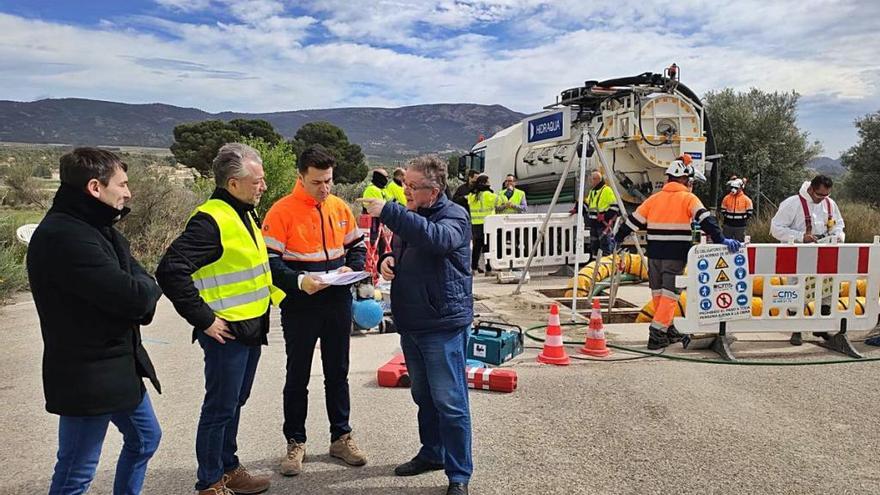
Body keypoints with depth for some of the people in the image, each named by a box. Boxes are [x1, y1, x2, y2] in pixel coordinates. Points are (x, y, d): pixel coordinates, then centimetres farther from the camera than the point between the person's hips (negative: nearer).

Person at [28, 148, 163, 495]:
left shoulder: (96, 227, 9)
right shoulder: (64, 237, -24)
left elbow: (145, 286, 6)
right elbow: (134, 295, -29)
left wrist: (140, 291, -17)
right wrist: (146, 288, -7)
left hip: (119, 364, 10)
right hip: (87, 375, -10)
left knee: (145, 438, 24)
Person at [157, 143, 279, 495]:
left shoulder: (244, 214, 10)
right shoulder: (211, 219, -20)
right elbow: (170, 271, -26)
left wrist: (273, 293, 14)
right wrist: (203, 318, -21)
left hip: (252, 329, 9)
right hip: (227, 332, -9)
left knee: (234, 403, 20)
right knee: (220, 408, 5)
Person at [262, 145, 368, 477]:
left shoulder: (340, 207, 4)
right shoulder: (282, 211, -10)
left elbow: (357, 246, 13)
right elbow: (269, 260, -13)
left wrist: (352, 267, -8)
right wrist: (298, 281, -28)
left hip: (338, 303, 4)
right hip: (300, 307, -4)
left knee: (338, 373, 15)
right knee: (298, 377, 9)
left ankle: (341, 437, 29)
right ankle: (295, 443, 25)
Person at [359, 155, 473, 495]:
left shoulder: (453, 215, -12)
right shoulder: (408, 216, 12)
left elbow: (437, 237, -35)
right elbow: (398, 251, 24)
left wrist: (388, 212, -33)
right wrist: (387, 260, 0)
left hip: (443, 325, -8)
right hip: (410, 323, 8)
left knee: (450, 402, -2)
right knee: (423, 396, 20)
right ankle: (432, 454, 37)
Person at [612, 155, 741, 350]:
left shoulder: (654, 198, 11)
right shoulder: (688, 198, -2)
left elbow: (634, 220, 13)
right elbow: (705, 220, -15)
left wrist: (617, 239, 21)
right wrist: (721, 240, -20)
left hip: (654, 253, 5)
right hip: (676, 255, -5)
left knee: (658, 292, 15)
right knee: (670, 293, 0)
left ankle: (668, 330, 27)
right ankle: (657, 333, -5)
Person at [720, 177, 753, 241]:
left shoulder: (746, 199, -3)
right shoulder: (727, 198, 3)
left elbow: (750, 212, 0)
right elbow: (723, 210, 10)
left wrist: (743, 219, -2)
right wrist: (726, 217, 2)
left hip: (740, 227, -2)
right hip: (728, 226, 2)